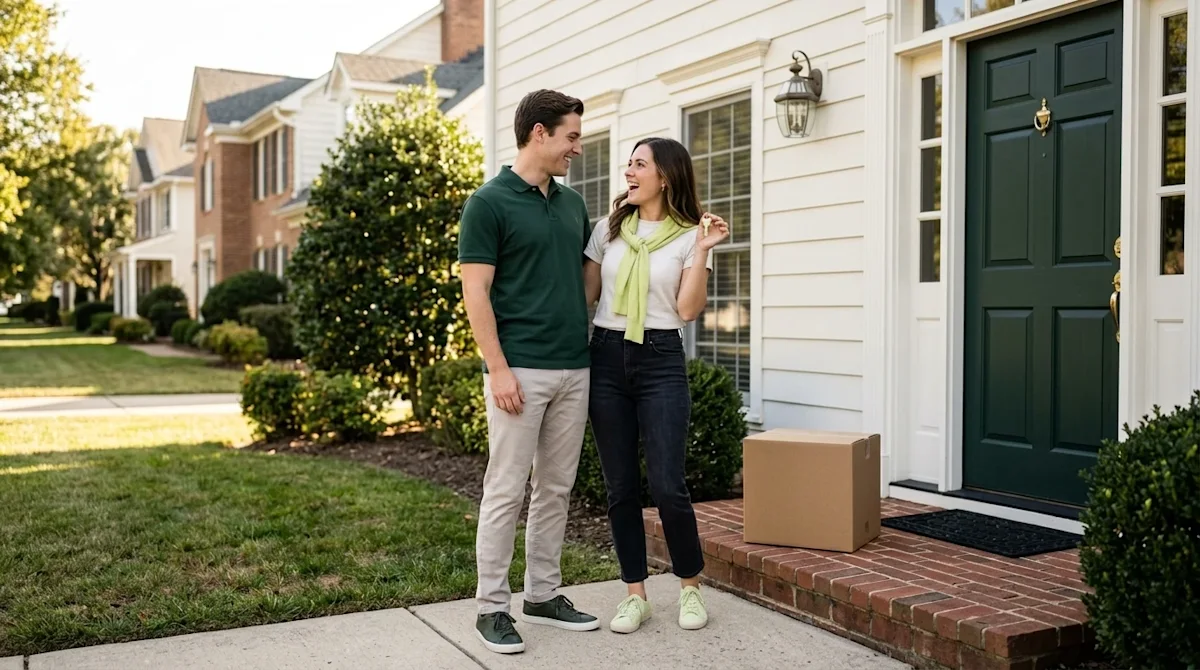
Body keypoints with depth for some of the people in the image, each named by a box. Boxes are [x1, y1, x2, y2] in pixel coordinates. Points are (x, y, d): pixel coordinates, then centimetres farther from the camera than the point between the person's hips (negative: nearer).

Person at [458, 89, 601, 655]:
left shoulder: (572, 203, 14)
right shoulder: (489, 202, -7)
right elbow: (475, 293, -11)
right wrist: (498, 369, -16)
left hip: (574, 369, 7)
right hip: (520, 370, -7)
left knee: (556, 488, 12)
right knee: (506, 490, -1)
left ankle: (543, 595, 24)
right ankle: (492, 607, 10)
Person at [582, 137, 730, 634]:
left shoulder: (688, 235, 0)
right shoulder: (608, 229, 9)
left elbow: (688, 309, -7)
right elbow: (585, 293, 11)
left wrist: (703, 252, -14)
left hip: (661, 361, -3)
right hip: (606, 357, 3)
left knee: (667, 485, -7)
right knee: (620, 486, 5)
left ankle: (691, 586, 15)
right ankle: (635, 593, 17)